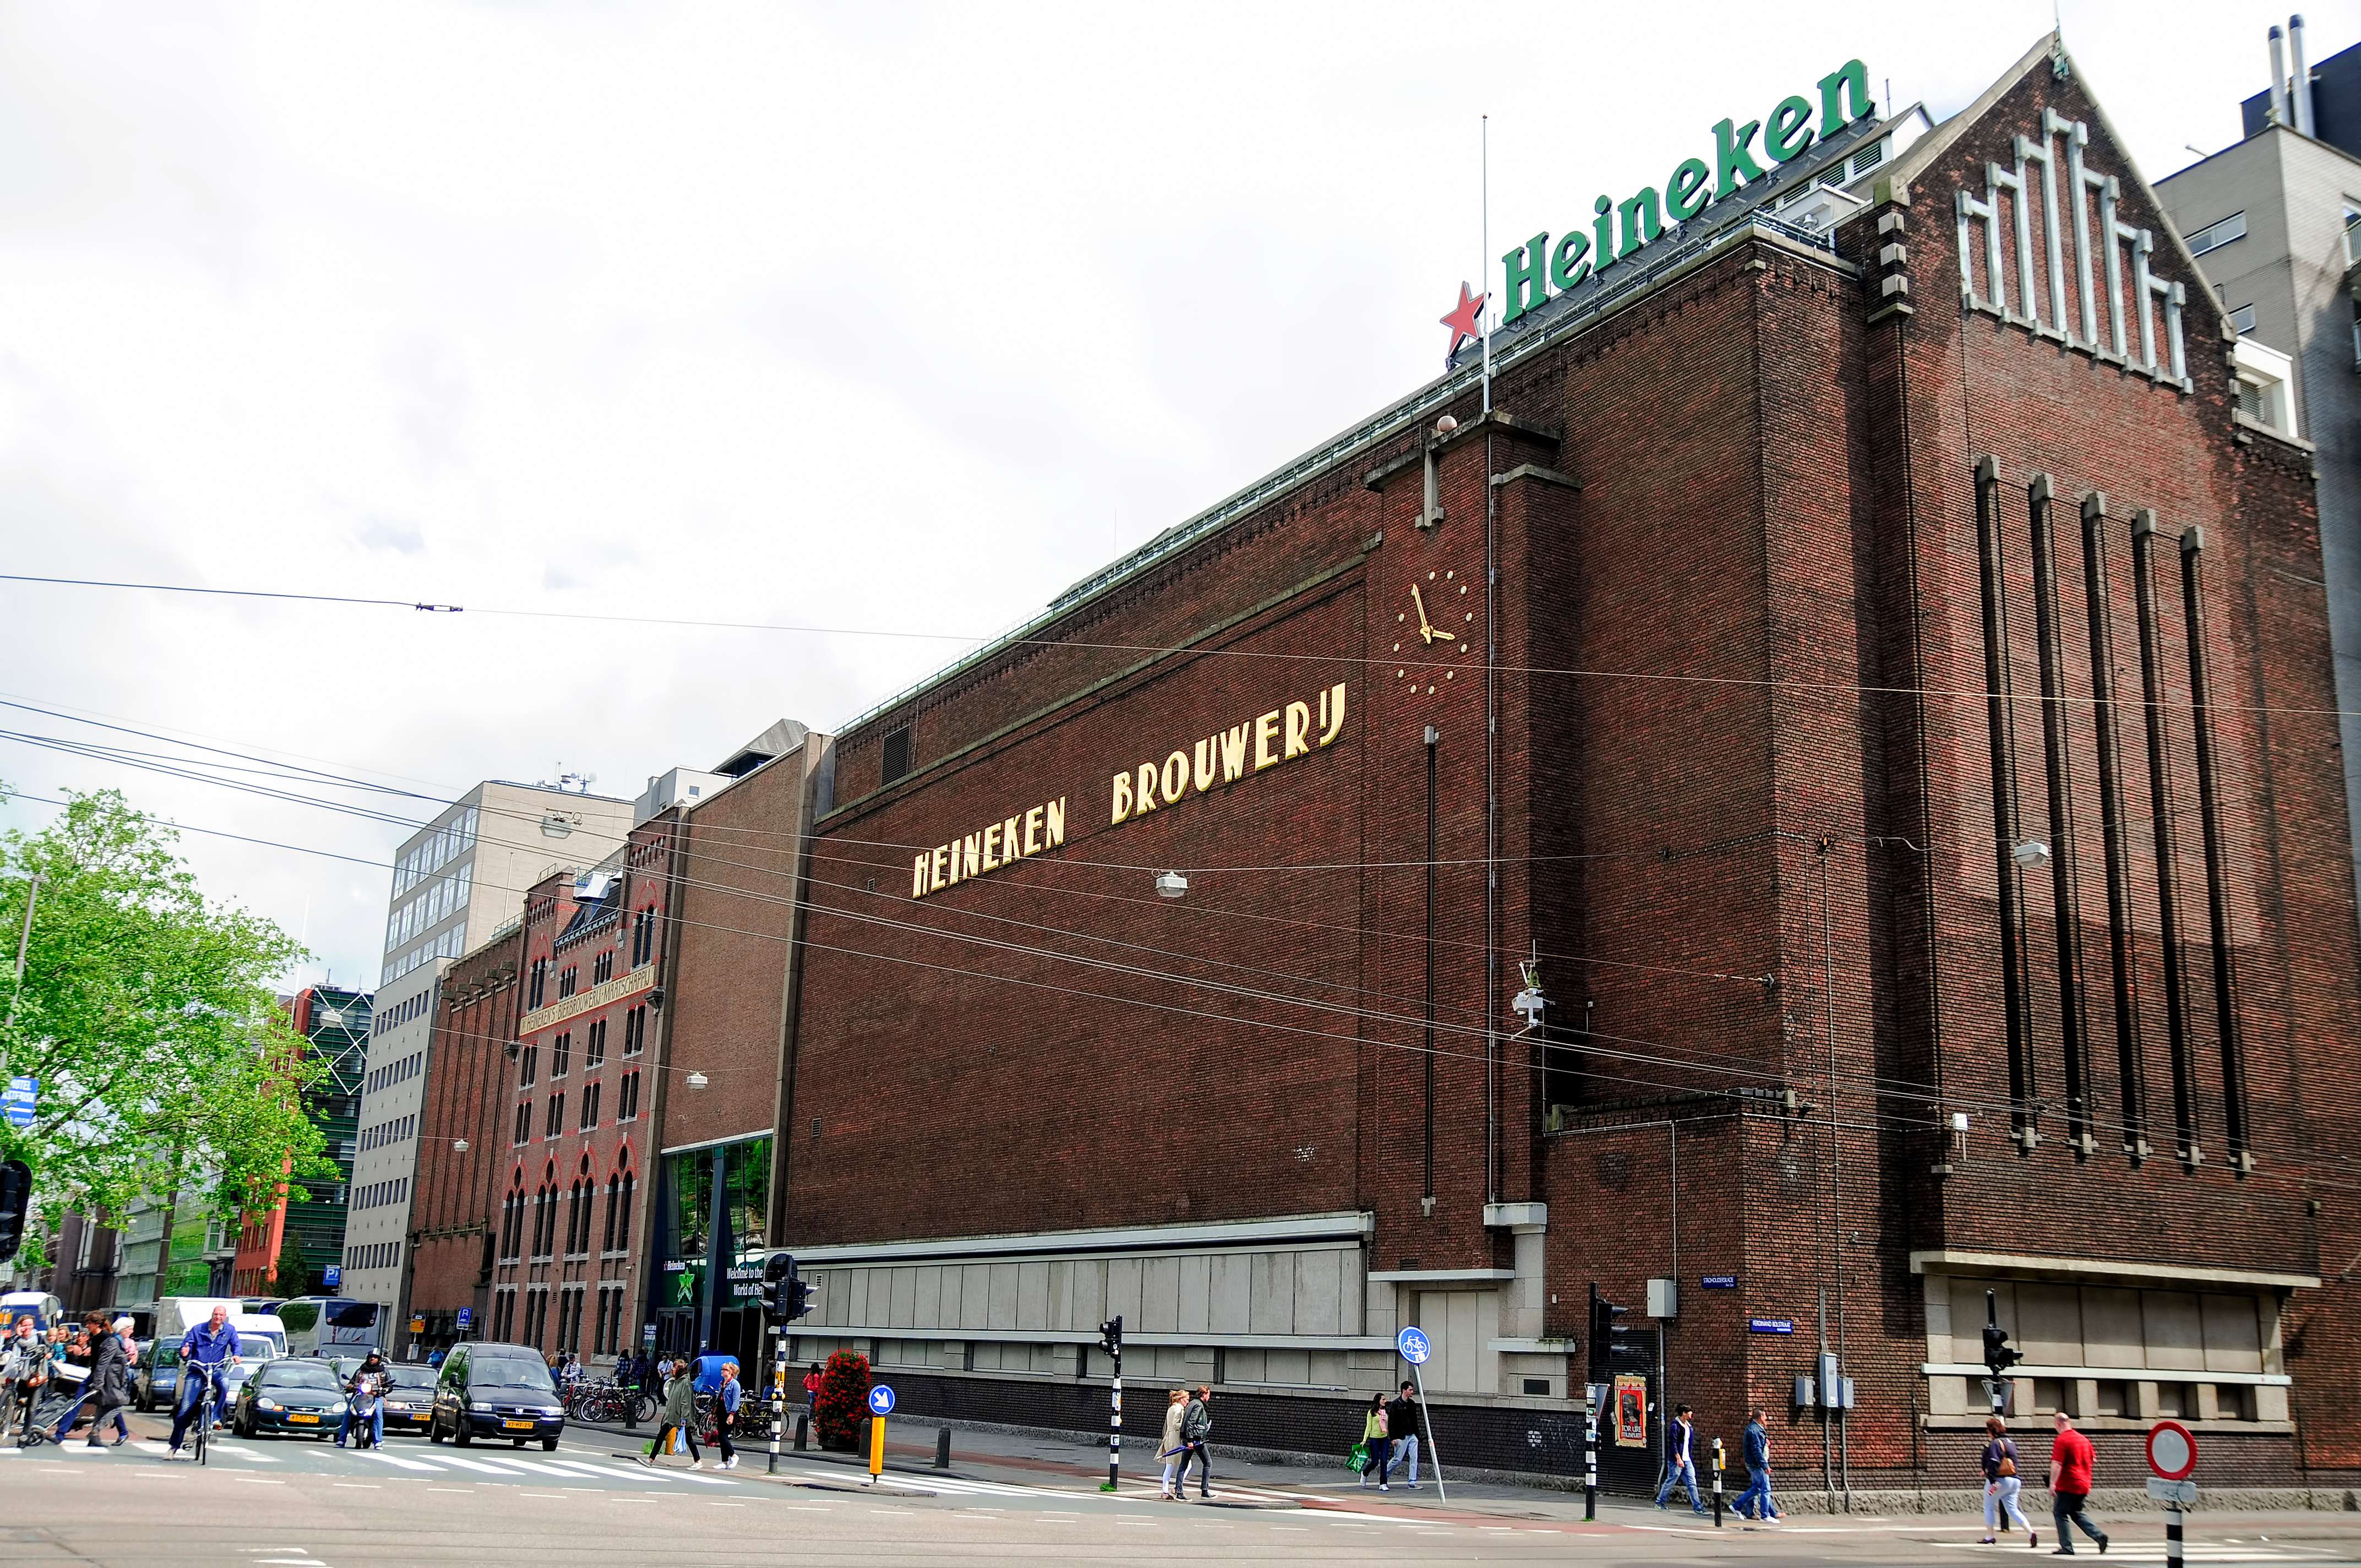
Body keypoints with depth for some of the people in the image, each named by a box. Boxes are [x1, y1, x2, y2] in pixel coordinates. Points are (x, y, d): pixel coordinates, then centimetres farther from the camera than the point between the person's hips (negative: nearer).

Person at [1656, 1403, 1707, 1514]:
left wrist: (1690, 1457, 16)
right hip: (1676, 1459, -8)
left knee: (1692, 1483, 2)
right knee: (1671, 1482, 2)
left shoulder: (1689, 1425, 12)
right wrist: (1678, 1458, -22)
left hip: (1687, 1459, 8)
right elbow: (1673, 1443, -17)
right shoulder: (1676, 1425, -13)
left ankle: (1698, 1507, 2)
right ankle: (1659, 1502, 16)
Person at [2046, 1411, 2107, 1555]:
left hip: (2068, 1484, -8)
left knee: (2060, 1513, 2)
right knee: (2076, 1513, 20)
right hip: (2084, 1484, 8)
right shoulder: (2083, 1439, 10)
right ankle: (2099, 1535, 4)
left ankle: (2067, 1547, 0)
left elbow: (2056, 1464, -22)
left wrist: (2052, 1484, -21)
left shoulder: (2061, 1440, -14)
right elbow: (2094, 1460, 20)